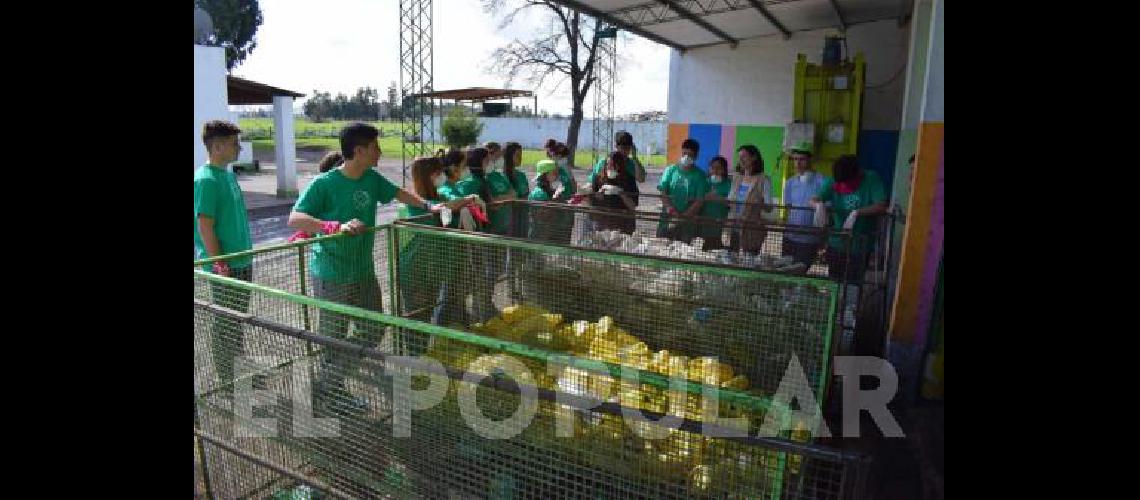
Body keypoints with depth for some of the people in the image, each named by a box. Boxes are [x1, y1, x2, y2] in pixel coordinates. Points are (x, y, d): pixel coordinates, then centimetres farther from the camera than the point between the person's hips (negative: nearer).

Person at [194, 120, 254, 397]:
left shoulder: (228, 174, 9)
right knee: (225, 325, 4)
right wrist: (220, 265, -19)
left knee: (238, 321, 19)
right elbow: (205, 227, -19)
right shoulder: (205, 180, -17)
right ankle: (227, 384, 17)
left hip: (243, 262, 9)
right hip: (225, 267, -8)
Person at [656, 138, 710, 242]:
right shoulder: (671, 170, 6)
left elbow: (699, 201, -5)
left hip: (688, 220, -1)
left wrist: (683, 216, -14)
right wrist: (670, 209, -14)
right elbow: (663, 192, 0)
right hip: (667, 218, 1)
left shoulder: (700, 175, 2)